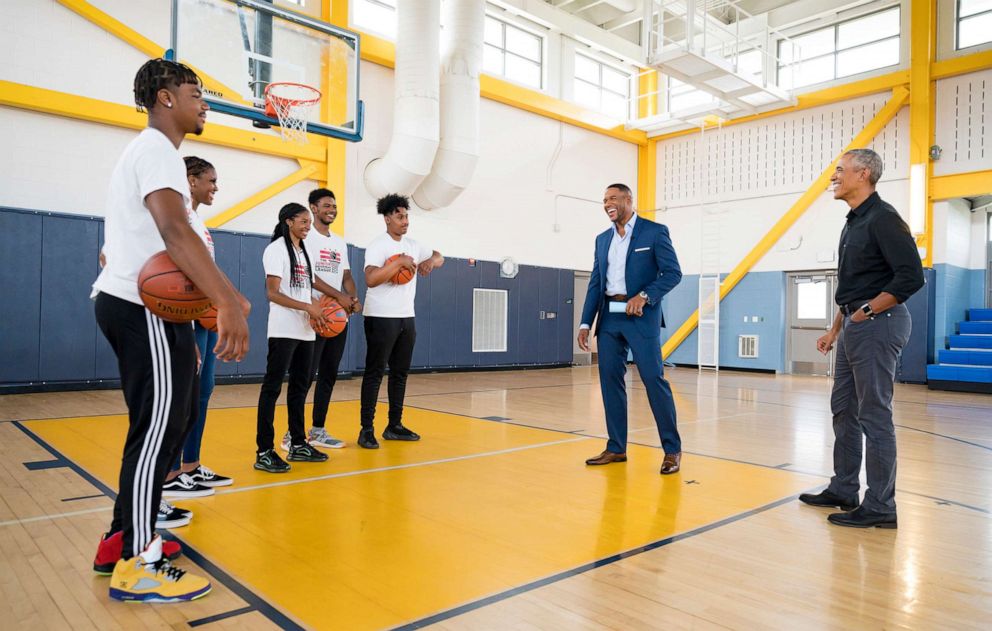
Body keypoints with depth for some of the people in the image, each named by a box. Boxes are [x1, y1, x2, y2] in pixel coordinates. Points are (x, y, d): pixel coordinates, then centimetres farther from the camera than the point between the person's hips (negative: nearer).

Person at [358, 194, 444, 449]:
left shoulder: (413, 245, 11)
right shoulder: (378, 245, -11)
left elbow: (439, 257, 22)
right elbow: (371, 279, -24)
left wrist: (431, 261, -1)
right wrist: (399, 262, -25)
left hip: (406, 317, 8)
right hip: (381, 318, -7)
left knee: (400, 372, 11)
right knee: (374, 373, -3)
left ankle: (394, 426, 20)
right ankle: (367, 429, 2)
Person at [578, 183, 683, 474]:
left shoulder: (654, 231, 0)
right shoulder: (603, 239, 15)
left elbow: (673, 272, -6)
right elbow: (595, 284, 14)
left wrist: (644, 296, -20)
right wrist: (586, 323, 7)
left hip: (641, 317, -5)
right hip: (609, 318, 6)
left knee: (654, 380, -6)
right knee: (610, 381, 5)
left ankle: (672, 450, 6)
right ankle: (616, 448, 15)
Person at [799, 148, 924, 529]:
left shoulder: (882, 218, -12)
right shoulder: (853, 223, 16)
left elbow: (911, 277, -20)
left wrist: (866, 312, -15)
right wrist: (835, 330, 18)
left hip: (877, 326, -10)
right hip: (855, 327, 10)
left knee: (874, 415, -4)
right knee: (844, 409, 14)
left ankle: (880, 507, 6)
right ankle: (843, 490, 25)